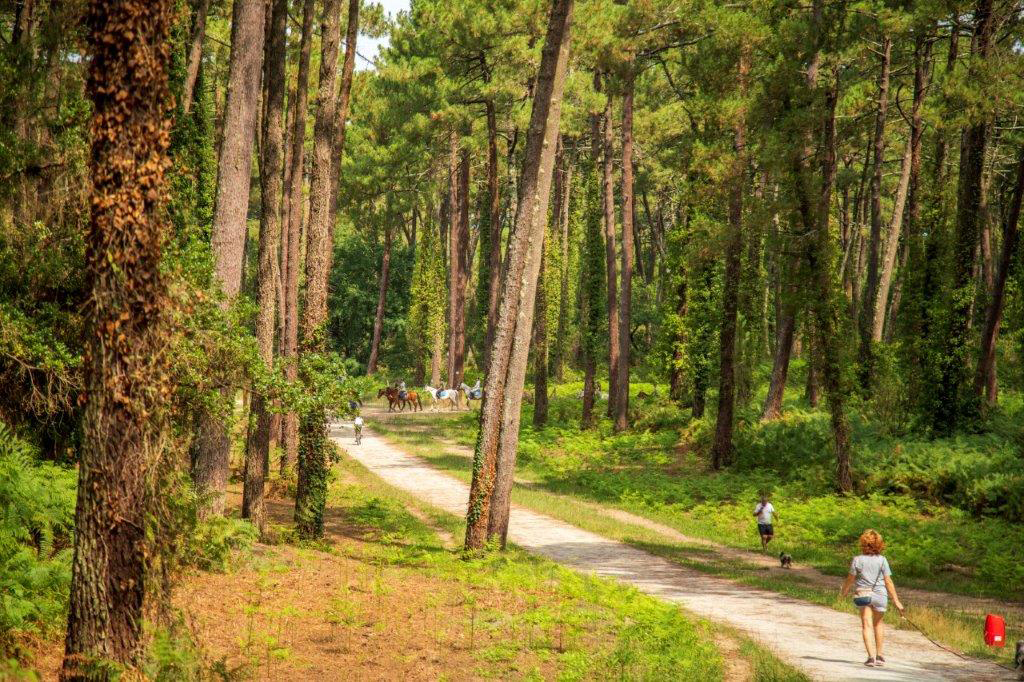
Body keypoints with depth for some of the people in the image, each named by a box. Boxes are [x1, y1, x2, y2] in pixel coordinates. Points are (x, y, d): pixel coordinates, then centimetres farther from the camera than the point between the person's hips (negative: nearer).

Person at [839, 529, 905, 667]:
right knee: (878, 624, 20)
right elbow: (888, 582, -6)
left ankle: (871, 656, -15)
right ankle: (879, 655, 26)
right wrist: (896, 601, -1)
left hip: (863, 594, -1)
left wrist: (844, 591, 21)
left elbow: (851, 579, 1)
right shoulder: (882, 560, -7)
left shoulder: (857, 560, -7)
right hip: (880, 594, 1)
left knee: (867, 625, 0)